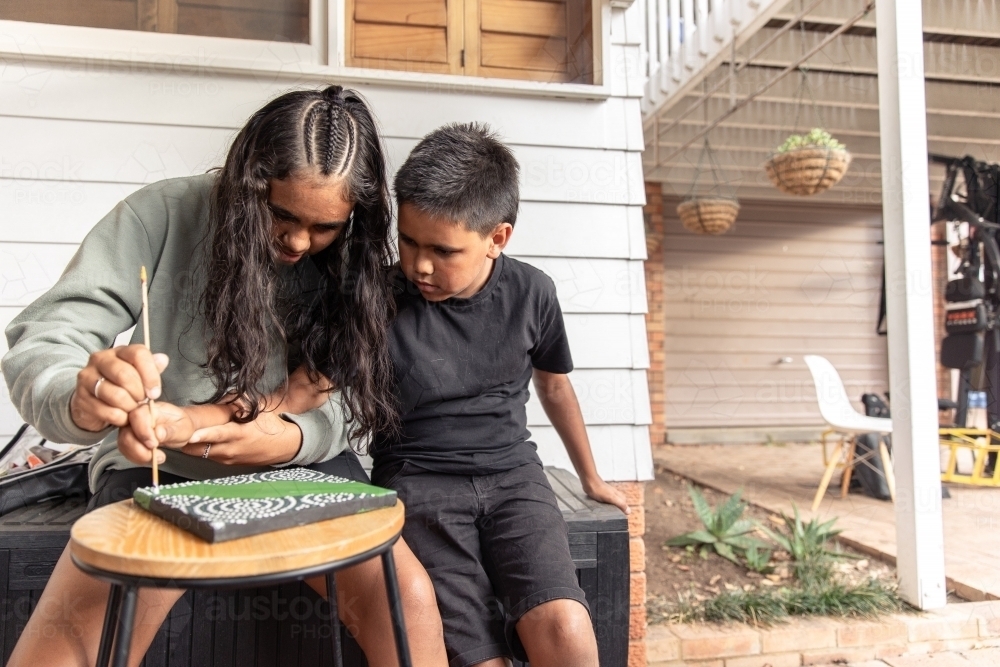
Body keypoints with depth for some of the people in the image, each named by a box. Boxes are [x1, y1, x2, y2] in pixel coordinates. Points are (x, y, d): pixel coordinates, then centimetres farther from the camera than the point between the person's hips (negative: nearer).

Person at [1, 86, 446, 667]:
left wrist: (289, 437, -28)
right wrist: (82, 400, -38)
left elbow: (351, 402, -6)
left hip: (301, 464, 1)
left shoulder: (356, 259, -5)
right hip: (158, 468, 0)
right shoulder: (161, 216, -12)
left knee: (410, 596, -20)